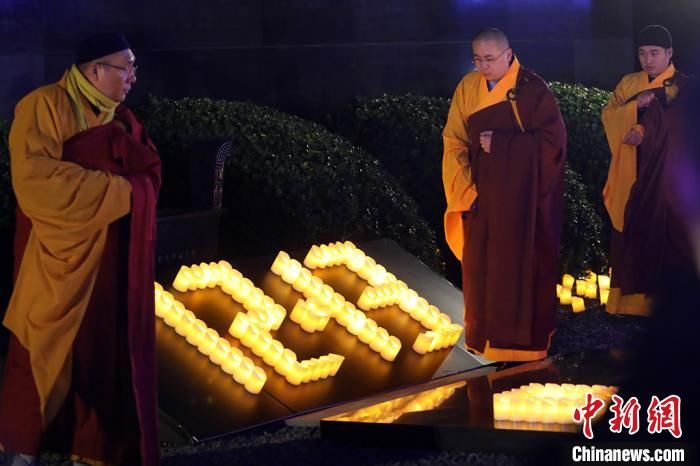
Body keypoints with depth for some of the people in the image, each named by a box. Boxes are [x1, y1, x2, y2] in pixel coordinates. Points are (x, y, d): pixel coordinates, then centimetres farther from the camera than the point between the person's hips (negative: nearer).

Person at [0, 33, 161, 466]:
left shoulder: (123, 118, 12)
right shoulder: (43, 106, -10)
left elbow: (151, 175, 3)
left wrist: (111, 142, -15)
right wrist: (111, 185, -15)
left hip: (114, 262, 6)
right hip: (60, 262, -6)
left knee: (106, 353, 5)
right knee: (47, 353, 2)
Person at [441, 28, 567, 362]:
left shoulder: (532, 89, -9)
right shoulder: (468, 88, 2)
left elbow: (553, 140, -13)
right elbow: (454, 143, 2)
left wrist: (500, 143, -17)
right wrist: (464, 190, -9)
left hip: (523, 196, -3)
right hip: (483, 194, 3)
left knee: (522, 264, 0)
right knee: (481, 264, 6)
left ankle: (523, 335, 11)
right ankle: (485, 332, 19)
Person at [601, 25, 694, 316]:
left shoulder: (684, 86, -1)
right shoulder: (628, 83, 14)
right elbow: (608, 115, 3)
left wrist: (645, 133, -19)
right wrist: (635, 106, -15)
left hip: (668, 173, -4)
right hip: (631, 172, 4)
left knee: (666, 232, -7)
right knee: (631, 234, 4)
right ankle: (632, 297, 11)